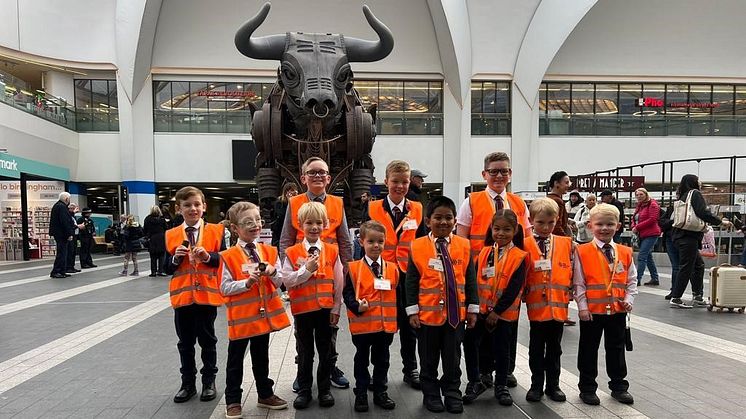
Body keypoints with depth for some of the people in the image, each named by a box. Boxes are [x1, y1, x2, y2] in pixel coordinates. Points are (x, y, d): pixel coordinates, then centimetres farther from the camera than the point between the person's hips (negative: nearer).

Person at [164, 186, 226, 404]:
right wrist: (176, 258, -14)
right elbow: (167, 268, 5)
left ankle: (209, 382, 24)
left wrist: (207, 256, -20)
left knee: (207, 340, 10)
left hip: (207, 295, -2)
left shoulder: (216, 231, -4)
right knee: (185, 343, 13)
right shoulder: (171, 235, 3)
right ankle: (188, 383, 27)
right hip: (182, 296, 2)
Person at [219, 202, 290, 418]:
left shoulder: (269, 251, 1)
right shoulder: (228, 256, -12)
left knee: (261, 357, 19)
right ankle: (233, 401, 23)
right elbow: (225, 288, -13)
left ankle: (265, 395, 34)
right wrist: (248, 282, -24)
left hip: (264, 314, 4)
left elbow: (279, 282, 4)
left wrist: (272, 272, -17)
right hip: (241, 316, -4)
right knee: (235, 360, 10)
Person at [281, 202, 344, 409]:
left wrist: (336, 308, -1)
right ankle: (304, 390, 25)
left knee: (325, 351, 12)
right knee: (304, 351, 12)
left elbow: (339, 282, 0)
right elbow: (286, 280, -8)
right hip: (302, 309, -1)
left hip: (326, 308, 1)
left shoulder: (332, 251, -2)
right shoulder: (292, 253, -5)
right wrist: (306, 269, -20)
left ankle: (325, 389, 26)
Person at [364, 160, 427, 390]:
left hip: (409, 275, 2)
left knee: (409, 324, 12)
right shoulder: (373, 209, -3)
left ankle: (410, 369, 27)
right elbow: (366, 242, 0)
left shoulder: (417, 209, 3)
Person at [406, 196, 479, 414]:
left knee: (453, 358, 14)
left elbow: (470, 280, 3)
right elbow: (411, 282, -5)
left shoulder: (463, 245, -2)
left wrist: (473, 308, 3)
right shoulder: (418, 247, -8)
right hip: (428, 313, -1)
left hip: (456, 313, 2)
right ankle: (431, 394, 29)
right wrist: (412, 310, -8)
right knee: (428, 359, 13)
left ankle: (452, 394, 29)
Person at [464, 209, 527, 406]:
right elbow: (475, 280, 3)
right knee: (469, 342, 4)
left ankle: (501, 386, 29)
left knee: (501, 349, 9)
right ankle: (475, 382, 22)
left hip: (504, 313, -3)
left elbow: (514, 289, -15)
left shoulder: (519, 257, -11)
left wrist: (497, 311, -16)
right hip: (481, 309, 4)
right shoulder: (484, 253, 2)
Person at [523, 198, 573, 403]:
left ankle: (553, 385, 27)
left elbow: (573, 271, 10)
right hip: (536, 306, -2)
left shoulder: (566, 244, 2)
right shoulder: (525, 245, -5)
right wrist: (524, 294, -6)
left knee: (555, 348, 14)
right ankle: (536, 385, 23)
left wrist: (571, 292, 7)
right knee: (537, 348, 11)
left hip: (559, 306, 2)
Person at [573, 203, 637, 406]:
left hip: (618, 310, 3)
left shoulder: (625, 252, 2)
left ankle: (619, 386, 31)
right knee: (589, 349, 9)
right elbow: (578, 282, -8)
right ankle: (587, 388, 22)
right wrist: (582, 306, -13)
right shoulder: (582, 252, -8)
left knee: (616, 349, 16)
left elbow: (631, 280, 8)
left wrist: (629, 299, -5)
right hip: (592, 310, -3)